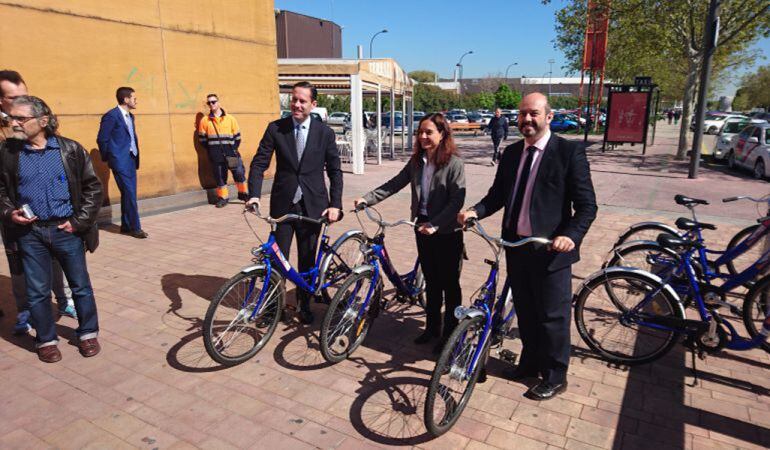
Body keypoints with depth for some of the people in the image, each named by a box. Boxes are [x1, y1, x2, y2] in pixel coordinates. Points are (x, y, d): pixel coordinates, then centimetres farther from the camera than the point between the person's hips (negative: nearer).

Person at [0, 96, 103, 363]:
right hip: (29, 232, 1)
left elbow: (93, 187, -1)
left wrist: (80, 221, -7)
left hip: (67, 229, -1)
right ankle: (46, 340, 27)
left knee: (80, 285, 10)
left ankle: (88, 333, 28)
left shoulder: (70, 149, -5)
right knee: (37, 291, 9)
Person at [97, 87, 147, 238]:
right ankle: (135, 227, -2)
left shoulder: (130, 116, 14)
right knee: (129, 194, -8)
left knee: (129, 194, 11)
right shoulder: (111, 116, -11)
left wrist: (136, 157, 13)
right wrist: (108, 158, 0)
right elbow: (102, 139, -8)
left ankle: (126, 226, 19)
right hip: (120, 161, -8)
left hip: (131, 159, 8)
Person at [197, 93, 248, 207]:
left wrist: (233, 149, 1)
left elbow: (237, 136, 8)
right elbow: (202, 139, 8)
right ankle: (223, 197, 17)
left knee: (239, 172, -1)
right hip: (216, 156, 0)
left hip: (230, 153, 0)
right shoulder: (205, 120, 4)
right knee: (219, 176, 5)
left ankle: (243, 193, 17)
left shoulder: (230, 118, 5)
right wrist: (212, 150, 3)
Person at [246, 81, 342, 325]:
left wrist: (335, 204, -6)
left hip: (312, 205, 0)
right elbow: (259, 163, -2)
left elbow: (334, 171, 2)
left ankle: (304, 305, 30)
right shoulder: (275, 128, 0)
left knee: (307, 260, 11)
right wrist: (254, 194, -16)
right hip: (283, 204, 0)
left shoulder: (324, 132, 0)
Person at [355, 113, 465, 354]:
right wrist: (366, 199, -6)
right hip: (423, 228, 6)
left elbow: (457, 200, -18)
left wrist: (435, 224, -27)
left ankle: (450, 333, 23)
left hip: (446, 232, -6)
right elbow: (394, 184, 4)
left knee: (449, 283, 8)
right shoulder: (417, 161, 5)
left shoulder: (454, 163, -13)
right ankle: (432, 326, 33)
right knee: (431, 281, 17)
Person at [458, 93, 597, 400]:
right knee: (525, 311, 20)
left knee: (552, 316, 7)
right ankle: (530, 362, 41)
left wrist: (571, 236, -27)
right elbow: (497, 195, 11)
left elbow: (587, 205, -11)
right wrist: (475, 211, -8)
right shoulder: (511, 153, 9)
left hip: (551, 249, -5)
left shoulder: (569, 153, -10)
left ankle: (555, 377, 27)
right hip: (516, 246, 6)